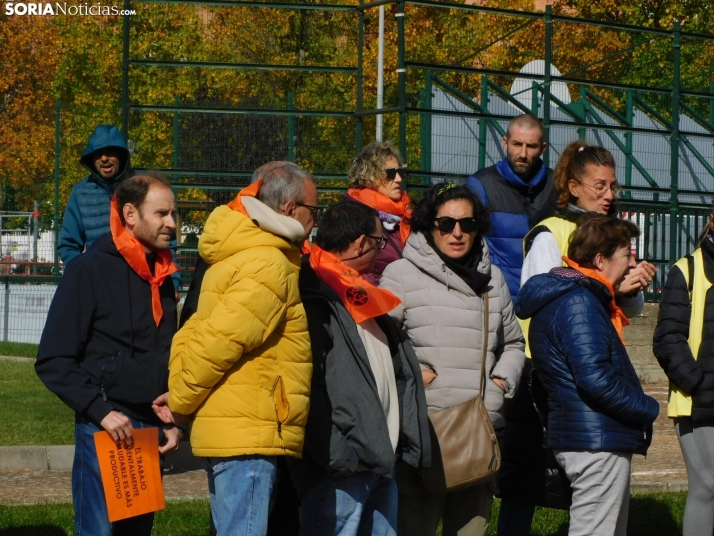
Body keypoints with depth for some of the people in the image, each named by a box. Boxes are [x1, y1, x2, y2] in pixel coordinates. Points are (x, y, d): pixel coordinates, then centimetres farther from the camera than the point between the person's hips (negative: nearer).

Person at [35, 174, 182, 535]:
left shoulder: (161, 276, 13)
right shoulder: (90, 270, -7)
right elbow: (53, 362, -11)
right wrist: (100, 411, -18)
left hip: (151, 433, 7)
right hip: (106, 432, -7)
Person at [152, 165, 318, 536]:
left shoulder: (235, 260, 18)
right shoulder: (270, 266, -15)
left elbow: (193, 334, 17)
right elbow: (218, 341, -20)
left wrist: (181, 397, 7)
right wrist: (181, 403, -8)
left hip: (231, 432, 10)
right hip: (248, 435, -10)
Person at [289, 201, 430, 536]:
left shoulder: (362, 297, 19)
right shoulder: (315, 301, -12)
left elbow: (401, 374, 23)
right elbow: (308, 386, -20)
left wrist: (409, 443, 13)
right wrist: (340, 457, -20)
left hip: (382, 463, 10)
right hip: (341, 470, -10)